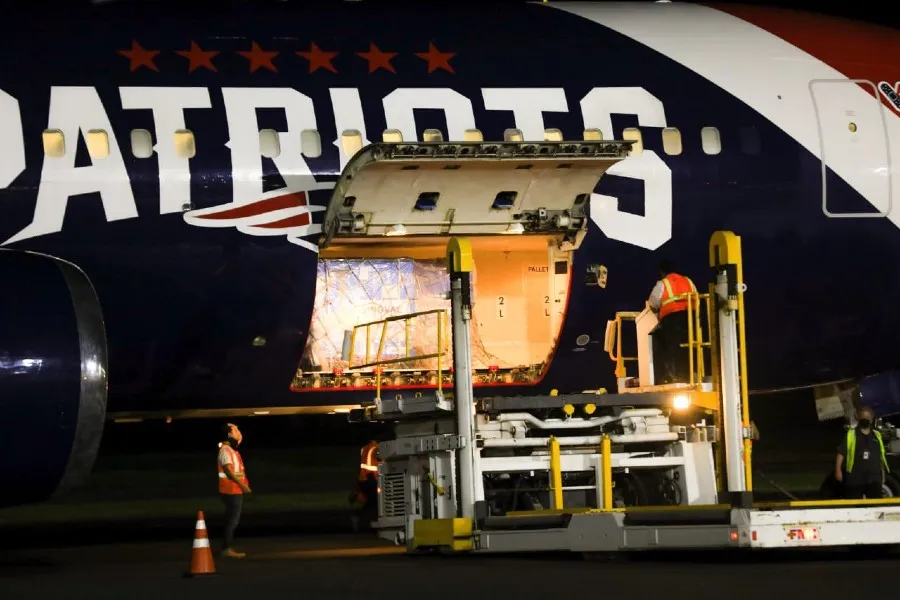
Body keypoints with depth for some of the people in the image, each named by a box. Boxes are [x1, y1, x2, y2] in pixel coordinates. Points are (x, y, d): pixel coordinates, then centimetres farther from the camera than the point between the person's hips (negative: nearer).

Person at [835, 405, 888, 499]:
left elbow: (881, 456, 20)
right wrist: (838, 470, -13)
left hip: (874, 478, 3)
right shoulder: (850, 435, 1)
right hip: (854, 478, -3)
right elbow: (841, 453, -3)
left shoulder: (877, 436, 14)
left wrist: (883, 475, 19)